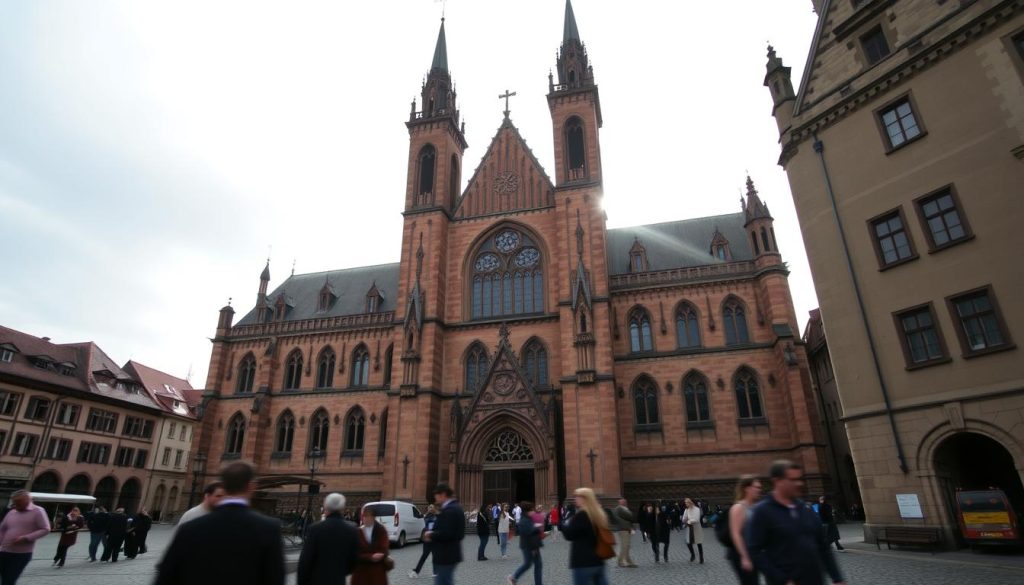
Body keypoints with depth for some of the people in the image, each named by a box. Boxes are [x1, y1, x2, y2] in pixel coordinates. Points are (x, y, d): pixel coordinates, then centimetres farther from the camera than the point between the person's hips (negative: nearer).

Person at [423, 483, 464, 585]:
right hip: (450, 554, 10)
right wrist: (433, 534, 7)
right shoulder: (456, 507, 11)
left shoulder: (449, 510, -20)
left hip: (446, 555, -10)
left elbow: (446, 533, -28)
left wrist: (431, 535, -12)